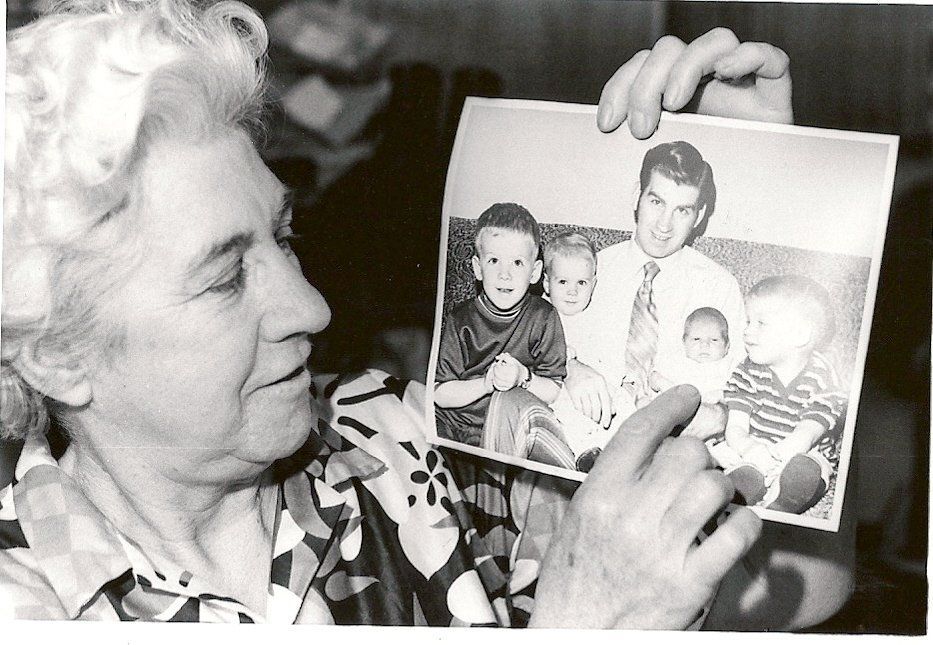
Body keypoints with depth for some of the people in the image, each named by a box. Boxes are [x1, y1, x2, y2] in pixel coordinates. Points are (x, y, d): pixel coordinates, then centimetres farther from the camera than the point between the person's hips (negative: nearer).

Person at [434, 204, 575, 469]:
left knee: (511, 400, -33)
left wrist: (523, 378, -20)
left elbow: (553, 391, -1)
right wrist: (486, 383, -19)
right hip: (460, 425, 1)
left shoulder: (543, 317, 0)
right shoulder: (460, 319, -1)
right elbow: (441, 394, -4)